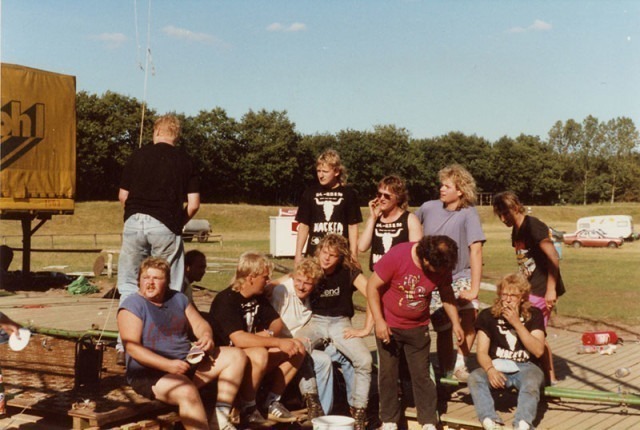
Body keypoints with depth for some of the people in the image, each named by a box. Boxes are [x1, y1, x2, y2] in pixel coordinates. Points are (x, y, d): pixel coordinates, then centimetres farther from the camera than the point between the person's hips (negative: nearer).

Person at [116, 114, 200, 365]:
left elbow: (123, 196, 11)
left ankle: (125, 346, 7)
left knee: (129, 285, 10)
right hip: (166, 226, -1)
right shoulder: (184, 161, 8)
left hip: (135, 221, 1)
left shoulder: (139, 155, 9)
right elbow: (193, 204, 1)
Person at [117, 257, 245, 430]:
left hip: (188, 363, 8)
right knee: (187, 391, -37)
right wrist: (168, 365, -27)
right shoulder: (132, 305, -8)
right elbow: (132, 347, -17)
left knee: (236, 355, -4)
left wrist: (207, 336, -12)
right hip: (150, 372, -8)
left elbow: (200, 324, 14)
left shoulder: (178, 299, 13)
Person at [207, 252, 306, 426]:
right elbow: (239, 339, -32)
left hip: (254, 354, 8)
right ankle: (247, 409, -17)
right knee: (260, 354, -37)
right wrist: (278, 342, -30)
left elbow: (277, 322, 9)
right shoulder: (226, 300, -21)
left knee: (297, 349, -5)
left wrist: (269, 334, -16)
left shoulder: (258, 297, 7)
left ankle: (272, 403, 3)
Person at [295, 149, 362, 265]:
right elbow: (304, 225, 8)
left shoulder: (348, 194, 1)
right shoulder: (310, 193, 5)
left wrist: (353, 255, -1)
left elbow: (353, 226, 3)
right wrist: (298, 253, 4)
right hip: (314, 253, 2)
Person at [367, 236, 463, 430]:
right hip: (388, 326, -2)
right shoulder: (396, 256, -24)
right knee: (388, 372, 5)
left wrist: (455, 323, 1)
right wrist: (379, 321, -21)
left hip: (418, 328, 2)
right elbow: (372, 286, -18)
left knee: (421, 374, 2)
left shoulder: (442, 265, -11)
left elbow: (446, 293, 7)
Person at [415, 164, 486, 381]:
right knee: (444, 330, 3)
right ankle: (446, 371, 22)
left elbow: (476, 250, -21)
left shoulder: (468, 213, -15)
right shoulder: (429, 208, -4)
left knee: (470, 314, -25)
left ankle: (460, 364, -7)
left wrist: (474, 288, -27)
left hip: (460, 277, -2)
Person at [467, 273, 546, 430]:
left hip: (525, 367, -1)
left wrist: (517, 323, -17)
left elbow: (538, 351, -10)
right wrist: (490, 370, -27)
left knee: (532, 383, -35)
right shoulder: (488, 315, 2)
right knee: (475, 377, -30)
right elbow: (482, 351, -5)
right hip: (498, 367, 1)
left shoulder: (534, 315, 2)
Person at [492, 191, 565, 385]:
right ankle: (550, 378, 23)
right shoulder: (516, 232, 12)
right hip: (533, 289, 10)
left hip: (544, 290, -10)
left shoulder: (533, 225, -15)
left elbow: (553, 257, -20)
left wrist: (551, 289, -21)